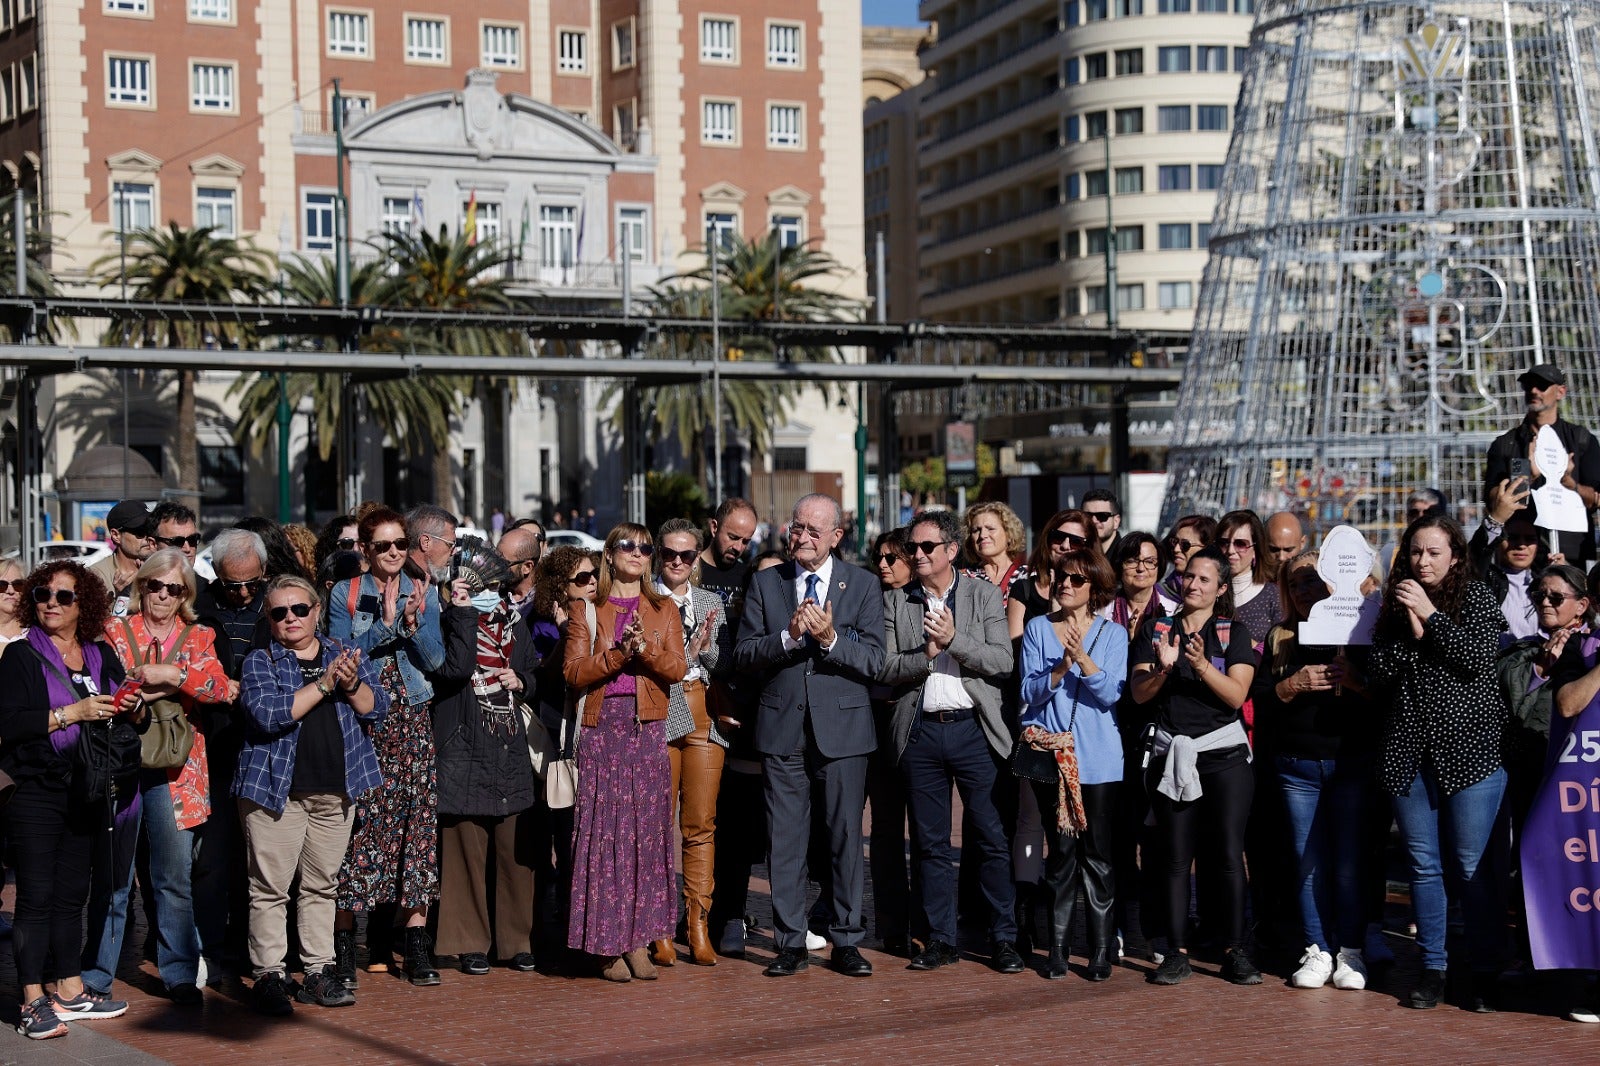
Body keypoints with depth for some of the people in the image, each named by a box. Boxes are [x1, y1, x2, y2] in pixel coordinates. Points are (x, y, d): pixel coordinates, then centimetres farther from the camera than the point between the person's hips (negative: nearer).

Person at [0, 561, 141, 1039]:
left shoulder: (102, 656, 12)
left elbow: (121, 715, 18)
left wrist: (130, 708, -4)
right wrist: (71, 713, -18)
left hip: (89, 792, 5)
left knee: (72, 893, 11)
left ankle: (69, 990, 18)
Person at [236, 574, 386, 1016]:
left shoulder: (346, 655, 11)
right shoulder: (260, 661, 0)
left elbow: (377, 706, 4)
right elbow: (269, 714, -16)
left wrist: (352, 684, -16)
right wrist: (325, 684, -18)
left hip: (336, 790, 4)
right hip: (276, 788, -4)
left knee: (322, 884, 10)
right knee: (270, 887, -3)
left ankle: (318, 972, 17)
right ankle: (269, 976, 4)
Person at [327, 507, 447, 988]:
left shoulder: (424, 595, 11)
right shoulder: (344, 594, 4)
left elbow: (435, 660, 2)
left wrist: (413, 622, -13)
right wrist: (386, 624, -16)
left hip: (412, 722, 3)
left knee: (417, 824, 0)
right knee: (356, 828, -7)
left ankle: (415, 946, 6)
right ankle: (342, 949, 0)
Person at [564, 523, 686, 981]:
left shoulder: (664, 611, 15)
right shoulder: (587, 611, 10)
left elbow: (676, 669, 3)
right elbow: (575, 672, -2)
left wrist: (644, 649, -13)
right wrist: (620, 652, -12)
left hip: (648, 730, 2)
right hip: (602, 728, -2)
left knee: (648, 831, -1)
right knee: (604, 831, -6)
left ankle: (639, 941, 4)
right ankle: (607, 944, -1)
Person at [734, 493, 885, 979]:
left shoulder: (863, 585, 4)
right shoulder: (765, 583, 7)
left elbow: (873, 661, -4)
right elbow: (742, 656, 0)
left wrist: (830, 638, -19)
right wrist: (789, 636, -15)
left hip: (843, 726, -1)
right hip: (783, 729, 1)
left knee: (847, 838, 3)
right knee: (785, 841, 5)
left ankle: (847, 942, 13)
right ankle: (791, 942, 13)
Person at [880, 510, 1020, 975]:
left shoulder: (984, 596, 3)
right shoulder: (896, 602, 9)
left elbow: (1002, 662, -6)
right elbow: (884, 669, 2)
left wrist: (954, 640, -16)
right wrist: (925, 656, -14)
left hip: (973, 728, -2)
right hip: (920, 732, 2)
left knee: (992, 838, 0)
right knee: (930, 843, 8)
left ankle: (1004, 938, 9)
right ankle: (941, 938, 16)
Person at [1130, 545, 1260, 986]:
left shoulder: (1235, 632, 5)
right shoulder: (1156, 630, 10)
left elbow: (1236, 695, -6)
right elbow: (1139, 693, 2)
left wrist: (1202, 665, -20)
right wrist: (1163, 668, -16)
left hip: (1225, 754, -2)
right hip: (1172, 755, 2)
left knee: (1228, 853, -5)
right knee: (1175, 855, 2)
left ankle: (1236, 952, 2)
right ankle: (1176, 952, 7)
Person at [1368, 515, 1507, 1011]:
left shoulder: (1477, 598, 3)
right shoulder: (1397, 605, 12)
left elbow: (1480, 658, -12)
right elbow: (1379, 676, 3)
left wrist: (1430, 615, -12)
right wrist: (1411, 630, -9)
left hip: (1468, 747, -3)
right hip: (1409, 749, 4)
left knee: (1472, 865, -2)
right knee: (1423, 864, 6)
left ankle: (1484, 971, 7)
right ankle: (1432, 969, 14)